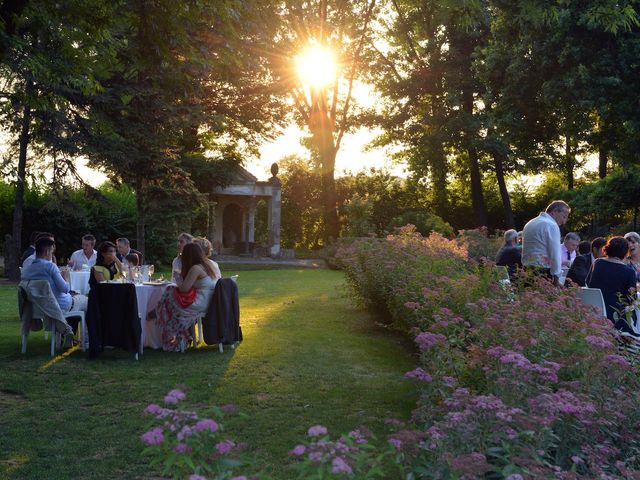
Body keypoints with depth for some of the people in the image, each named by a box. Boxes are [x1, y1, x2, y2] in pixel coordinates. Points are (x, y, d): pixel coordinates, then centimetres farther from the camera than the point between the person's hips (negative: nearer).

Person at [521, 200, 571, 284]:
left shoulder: (529, 224, 19)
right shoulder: (551, 225, -8)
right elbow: (555, 254, -11)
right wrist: (556, 278, -8)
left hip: (527, 271, 8)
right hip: (543, 273, -8)